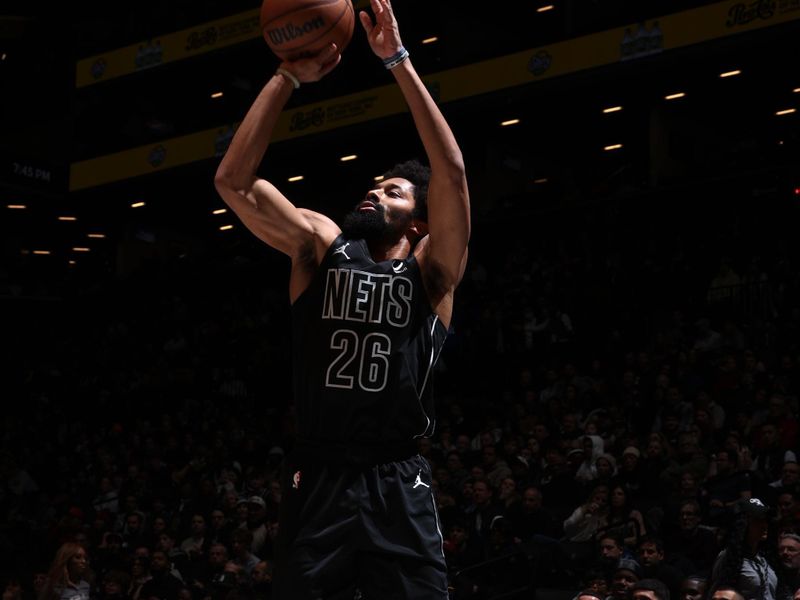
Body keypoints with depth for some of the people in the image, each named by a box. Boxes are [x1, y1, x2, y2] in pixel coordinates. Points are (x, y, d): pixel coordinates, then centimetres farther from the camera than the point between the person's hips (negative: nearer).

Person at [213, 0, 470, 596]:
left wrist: (399, 62, -13)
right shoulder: (321, 244, 11)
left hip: (398, 486, -2)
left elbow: (451, 172, -10)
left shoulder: (430, 269, 5)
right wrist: (288, 76, -7)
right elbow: (233, 180, 1)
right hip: (316, 480, 2)